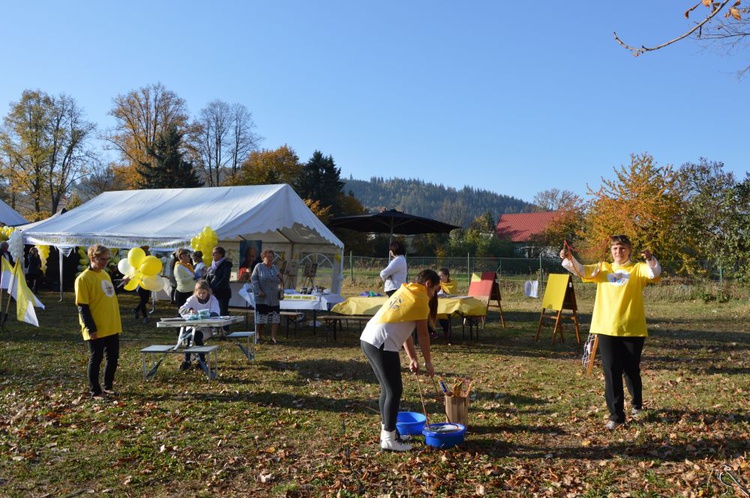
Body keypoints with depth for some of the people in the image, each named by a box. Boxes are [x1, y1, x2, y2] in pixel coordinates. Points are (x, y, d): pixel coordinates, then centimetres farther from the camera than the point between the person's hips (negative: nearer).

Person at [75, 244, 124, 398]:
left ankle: (108, 387, 28)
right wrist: (91, 328, -18)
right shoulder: (84, 278, -13)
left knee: (113, 358, 13)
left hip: (112, 327, 8)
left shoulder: (105, 274, 11)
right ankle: (95, 391, 16)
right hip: (97, 329, -8)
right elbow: (82, 306, -15)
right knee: (96, 359, 4)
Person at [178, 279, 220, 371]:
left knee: (197, 336, -30)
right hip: (193, 326, 2)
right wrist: (190, 310, -34)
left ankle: (202, 360, -11)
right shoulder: (192, 299, 2)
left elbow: (216, 314, -17)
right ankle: (187, 360, -12)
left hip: (206, 328, -2)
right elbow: (181, 310, -12)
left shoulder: (212, 300, -3)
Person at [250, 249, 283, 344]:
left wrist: (280, 278, -1)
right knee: (260, 318, 2)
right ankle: (258, 336, 17)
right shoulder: (259, 267, -1)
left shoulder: (275, 268, 16)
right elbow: (253, 279, -6)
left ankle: (273, 337, 2)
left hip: (274, 299, 5)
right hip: (262, 298, -5)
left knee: (275, 318, -2)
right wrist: (258, 291, -14)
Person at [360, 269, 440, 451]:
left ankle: (387, 431, 30)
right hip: (382, 344, -9)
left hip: (368, 339, 9)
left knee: (387, 388, 20)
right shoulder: (420, 297, -2)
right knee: (395, 391, 1)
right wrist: (428, 362, 11)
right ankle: (389, 439, 7)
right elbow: (422, 334, 1)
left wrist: (413, 358, 25)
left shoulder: (406, 292, 24)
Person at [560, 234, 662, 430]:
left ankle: (636, 404, 40)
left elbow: (654, 273, -16)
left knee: (631, 370, 13)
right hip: (606, 329, 2)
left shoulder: (637, 269, 3)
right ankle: (616, 415, 9)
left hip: (632, 330, -1)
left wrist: (650, 259, -37)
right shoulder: (603, 268, 9)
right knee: (611, 372, 0)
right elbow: (581, 270, -3)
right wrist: (569, 259, -23)